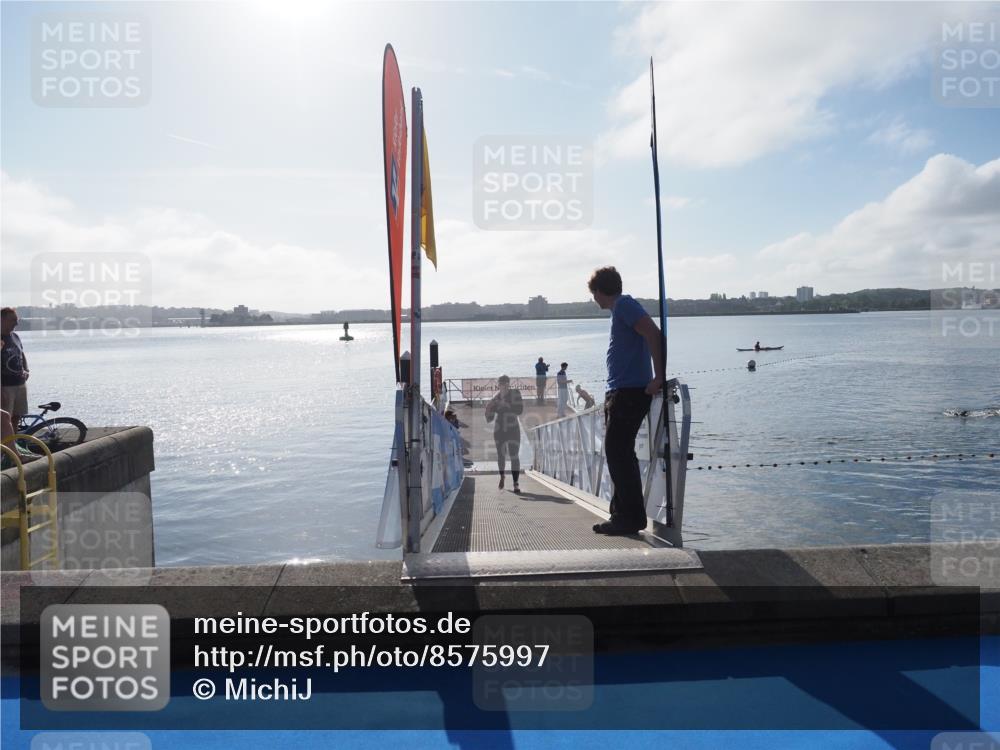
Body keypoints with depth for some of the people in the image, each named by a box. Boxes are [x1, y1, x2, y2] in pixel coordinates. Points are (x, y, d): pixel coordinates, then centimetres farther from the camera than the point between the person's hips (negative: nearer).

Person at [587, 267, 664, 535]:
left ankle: (631, 517, -3)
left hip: (629, 392, -10)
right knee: (618, 453, 12)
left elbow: (653, 333, -21)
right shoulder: (620, 308, 21)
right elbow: (648, 337, 25)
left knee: (618, 453, -9)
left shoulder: (624, 304, -8)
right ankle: (624, 515, 19)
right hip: (620, 392, 10)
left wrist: (658, 377, -23)